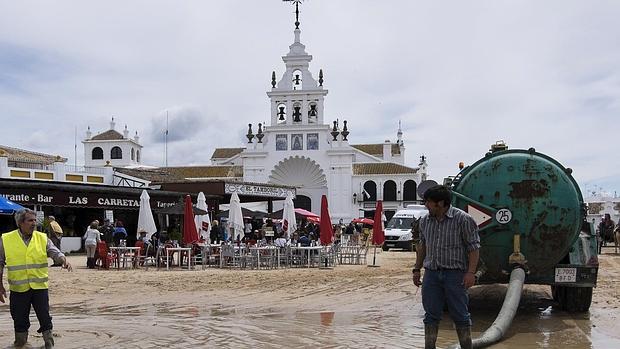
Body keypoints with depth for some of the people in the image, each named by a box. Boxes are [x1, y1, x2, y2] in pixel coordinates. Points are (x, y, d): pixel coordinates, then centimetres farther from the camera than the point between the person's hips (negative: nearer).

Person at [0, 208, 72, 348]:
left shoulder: (42, 238, 2)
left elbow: (55, 252, -3)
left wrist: (63, 260, -25)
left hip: (40, 287, 1)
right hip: (18, 289, 0)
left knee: (44, 317, 5)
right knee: (20, 319, 11)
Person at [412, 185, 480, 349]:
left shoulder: (462, 219, -9)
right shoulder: (425, 221, 8)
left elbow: (474, 247, -8)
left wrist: (471, 272, -15)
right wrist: (417, 269, 17)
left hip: (455, 274, -5)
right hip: (431, 274, 5)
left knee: (460, 315, 3)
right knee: (431, 315, 7)